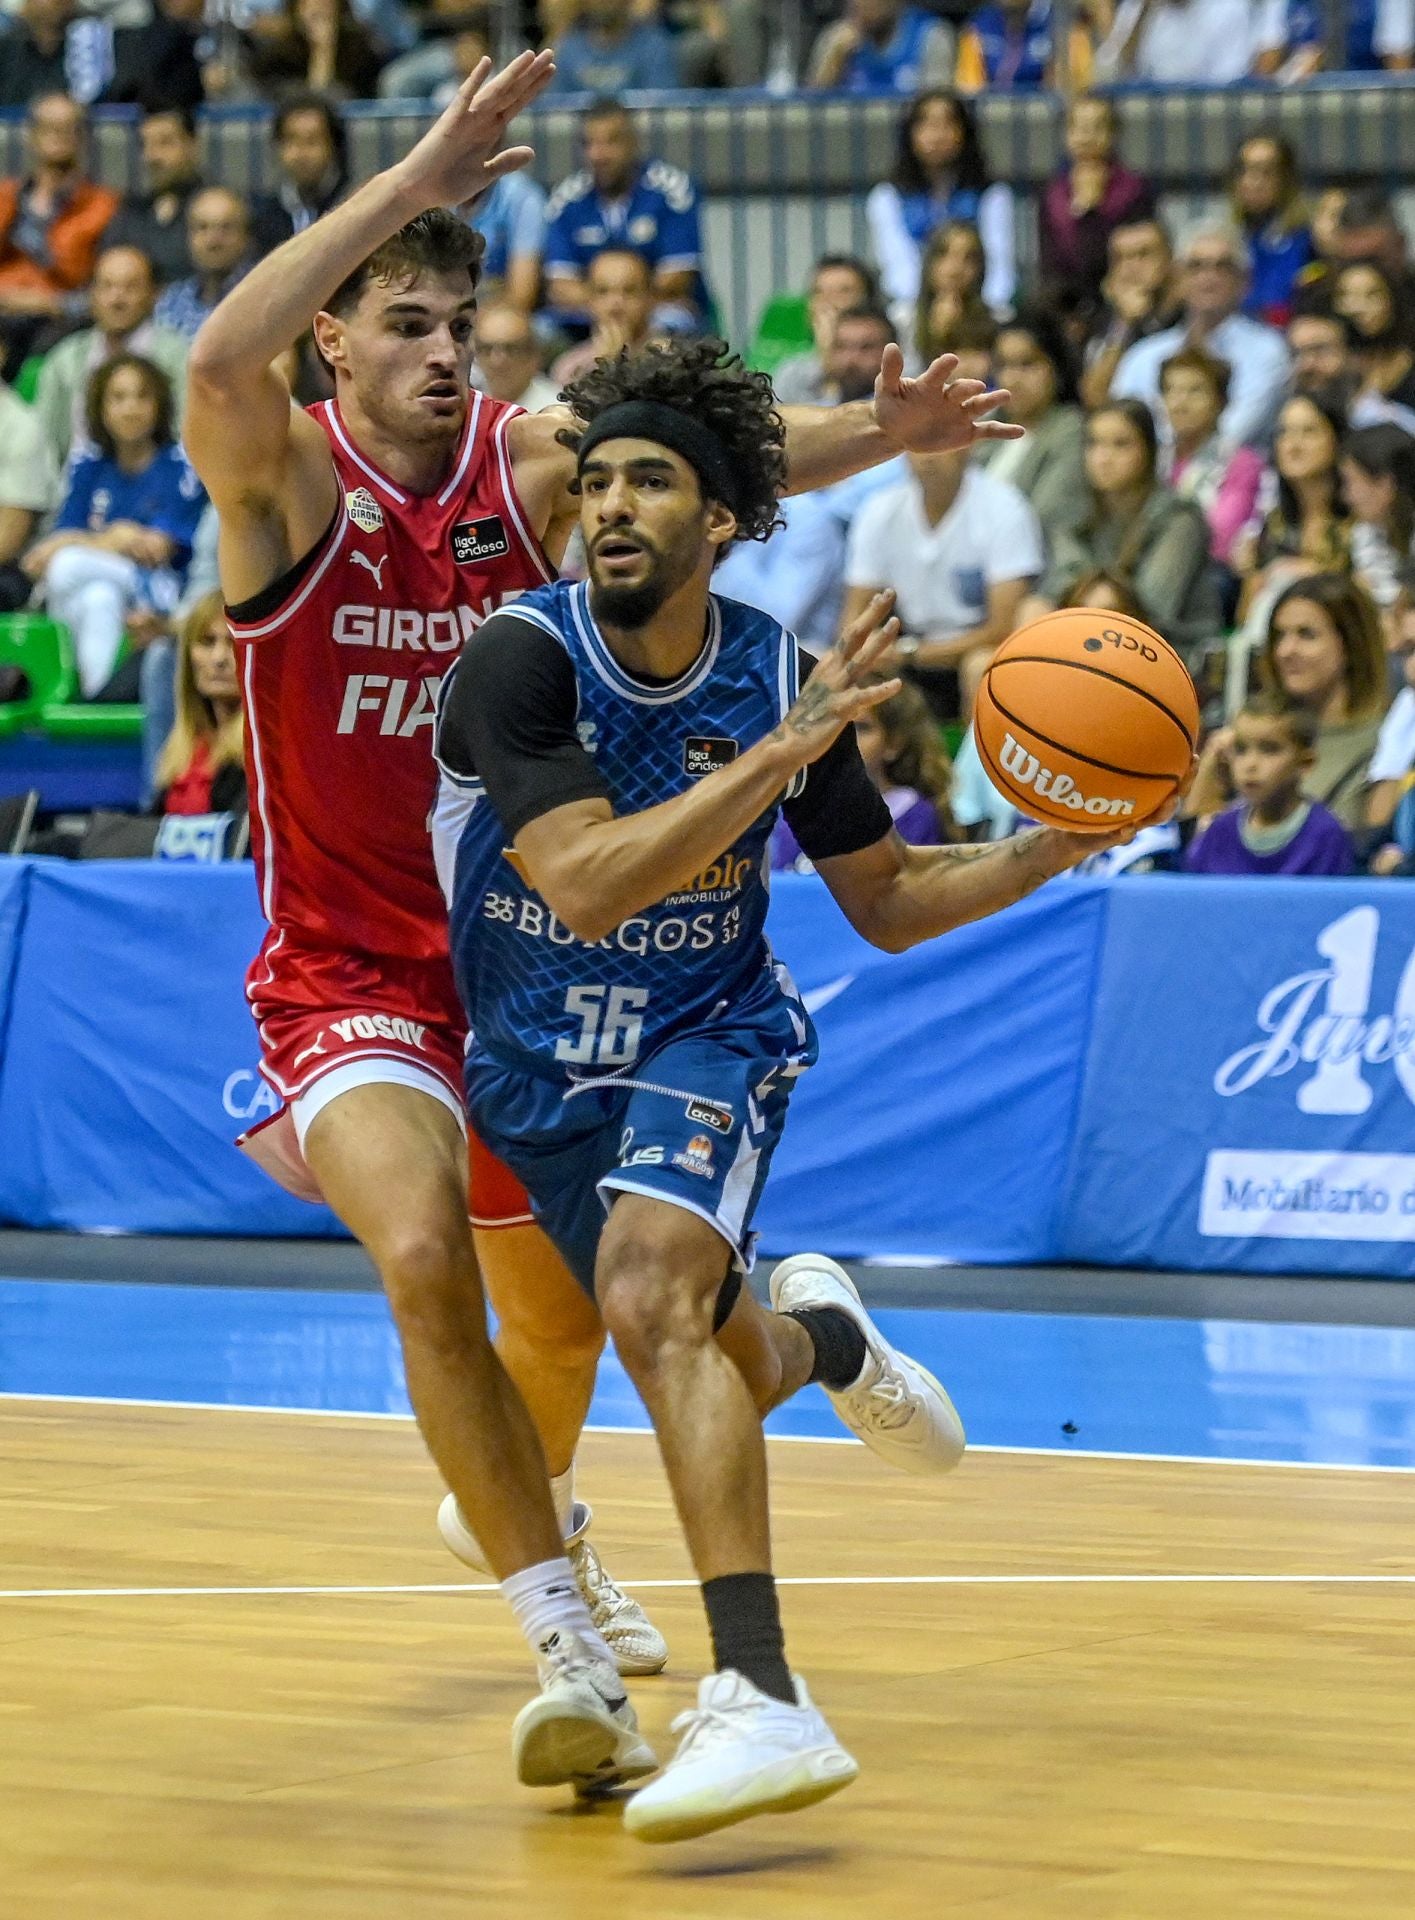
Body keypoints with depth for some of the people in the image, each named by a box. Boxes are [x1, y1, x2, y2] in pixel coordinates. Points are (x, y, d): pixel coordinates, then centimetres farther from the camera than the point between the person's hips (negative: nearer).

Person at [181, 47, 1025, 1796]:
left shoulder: (529, 460, -3)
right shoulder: (286, 476, -15)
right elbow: (220, 360, -36)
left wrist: (876, 434, -32)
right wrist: (414, 183, -41)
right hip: (348, 979, -5)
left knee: (558, 1316, 20)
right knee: (422, 1257, -30)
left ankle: (527, 1514, 55)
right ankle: (572, 1654, -26)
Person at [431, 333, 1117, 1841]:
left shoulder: (779, 679, -10)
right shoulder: (524, 656, -21)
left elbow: (891, 902, 3)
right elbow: (584, 885, -33)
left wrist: (1053, 845, -13)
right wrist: (779, 756, -37)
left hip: (706, 1039, -1)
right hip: (538, 1061, 1)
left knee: (649, 1291, -30)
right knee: (694, 1364, 10)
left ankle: (764, 1701, -40)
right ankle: (811, 1331, 50)